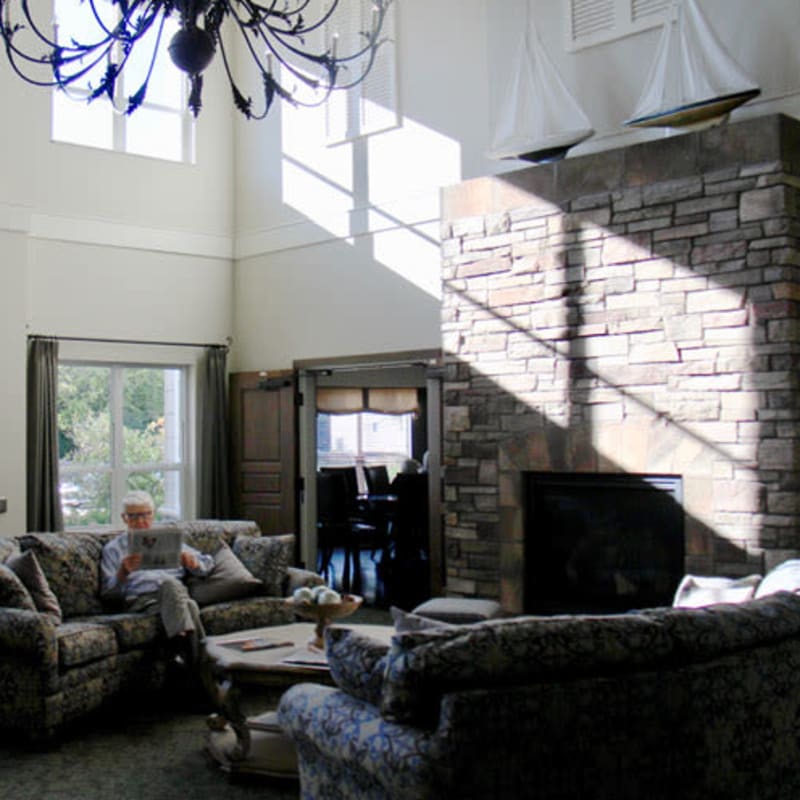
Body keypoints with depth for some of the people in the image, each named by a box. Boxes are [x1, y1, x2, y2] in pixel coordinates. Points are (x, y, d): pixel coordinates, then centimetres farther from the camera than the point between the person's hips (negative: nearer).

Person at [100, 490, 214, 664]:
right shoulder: (113, 548, 22)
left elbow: (207, 563, 26)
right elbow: (108, 592, 11)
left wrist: (191, 562, 2)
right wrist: (123, 571, -9)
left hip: (176, 593, 3)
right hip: (141, 599, -3)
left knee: (189, 605, -38)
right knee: (171, 583, -39)